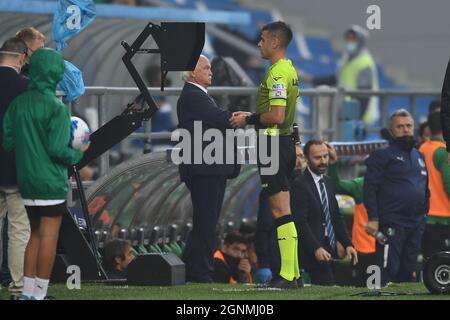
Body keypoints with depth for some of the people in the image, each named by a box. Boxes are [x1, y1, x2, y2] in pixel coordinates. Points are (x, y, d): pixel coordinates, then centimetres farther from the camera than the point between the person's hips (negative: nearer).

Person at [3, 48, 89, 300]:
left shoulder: (18, 103, 3)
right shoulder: (56, 107, -15)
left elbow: (8, 140, 4)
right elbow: (57, 149, -18)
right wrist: (78, 154, -1)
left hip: (26, 180, 6)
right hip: (51, 181, -6)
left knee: (36, 233, 16)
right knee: (49, 235, 0)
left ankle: (28, 292, 16)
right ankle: (39, 293, 0)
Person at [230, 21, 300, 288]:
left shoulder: (277, 74, -16)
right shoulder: (290, 70, 16)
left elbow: (277, 116, -23)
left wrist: (248, 120, -10)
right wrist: (252, 116, 18)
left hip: (274, 144, -10)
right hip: (286, 142, 10)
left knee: (281, 211, -10)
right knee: (282, 212, 13)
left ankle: (287, 276, -12)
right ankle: (293, 272, 15)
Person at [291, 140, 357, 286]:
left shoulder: (328, 182, 17)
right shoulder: (300, 185, -9)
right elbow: (300, 222, -15)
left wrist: (347, 244, 10)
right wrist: (315, 249, -23)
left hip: (329, 250, 8)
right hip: (313, 252, -8)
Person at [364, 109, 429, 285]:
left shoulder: (419, 156, 19)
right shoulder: (383, 156, -3)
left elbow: (426, 189, 25)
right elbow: (370, 188, -10)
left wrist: (424, 212, 15)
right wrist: (373, 218, -17)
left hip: (416, 224, 7)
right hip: (391, 223, -7)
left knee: (408, 270, 10)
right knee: (389, 270, -12)